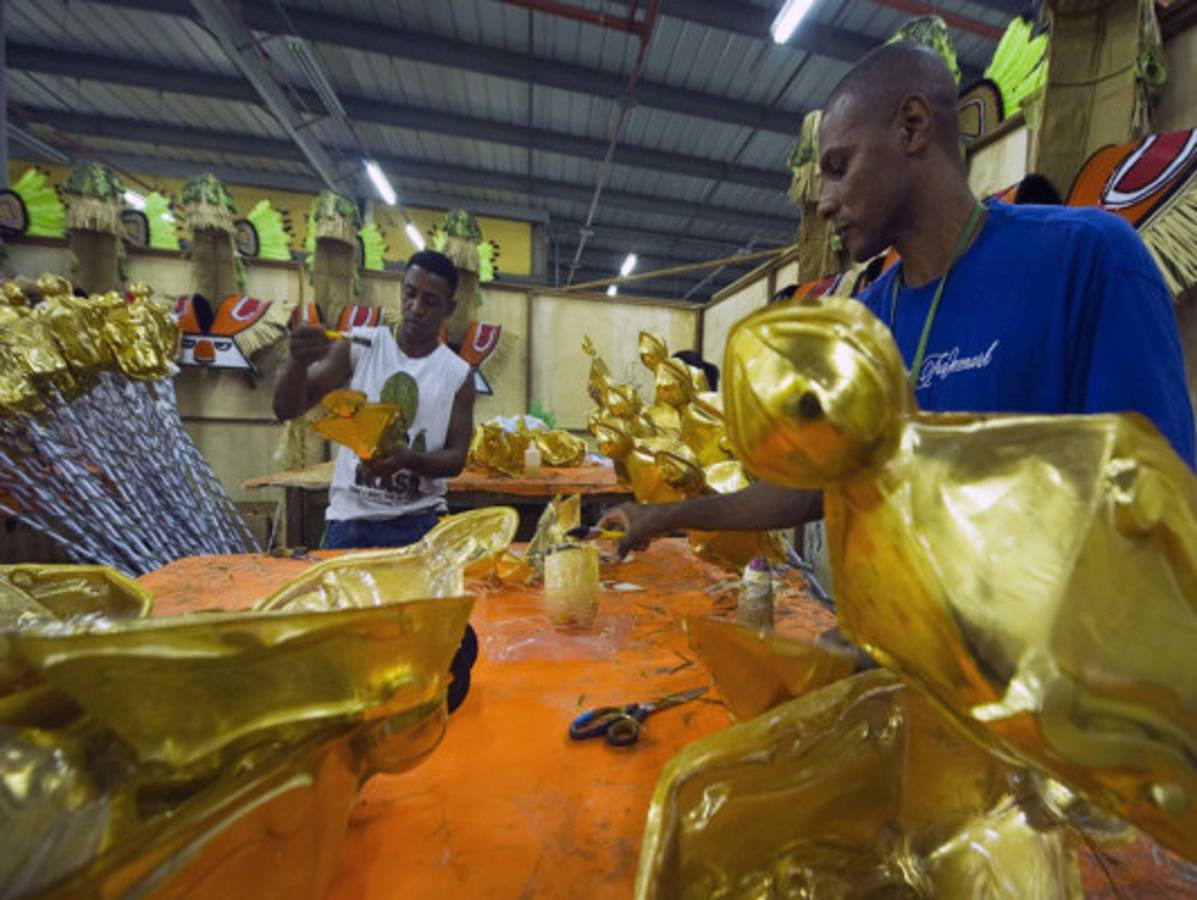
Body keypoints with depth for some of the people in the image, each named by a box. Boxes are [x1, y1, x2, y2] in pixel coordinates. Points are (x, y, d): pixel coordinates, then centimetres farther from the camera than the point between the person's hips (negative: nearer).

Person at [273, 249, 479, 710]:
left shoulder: (458, 374, -1)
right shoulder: (358, 347, -2)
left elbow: (456, 459, -3)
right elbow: (287, 410, -7)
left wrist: (408, 459, -23)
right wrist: (299, 361, -28)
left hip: (419, 522, 0)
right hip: (352, 519, 1)